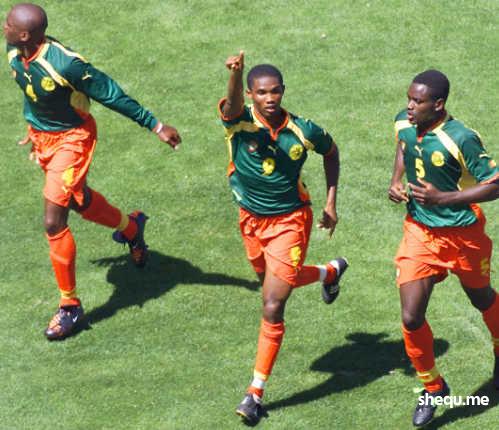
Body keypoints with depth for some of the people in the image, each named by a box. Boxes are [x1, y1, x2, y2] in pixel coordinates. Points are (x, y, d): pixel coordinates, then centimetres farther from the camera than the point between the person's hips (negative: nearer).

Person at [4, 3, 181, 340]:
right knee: (79, 200, 27)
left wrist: (156, 126, -16)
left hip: (71, 138, -8)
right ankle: (131, 227, 57)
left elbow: (111, 95, -23)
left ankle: (70, 304, 4)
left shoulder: (65, 64, -33)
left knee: (54, 222, -11)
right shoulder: (15, 53, -11)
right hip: (41, 136, 8)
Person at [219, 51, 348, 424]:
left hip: (289, 220, -3)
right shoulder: (240, 121, -21)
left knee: (272, 307, -10)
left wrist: (331, 202, 2)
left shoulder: (304, 132, -18)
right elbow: (232, 105, -47)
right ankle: (331, 272, 59)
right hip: (251, 218, 3)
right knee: (271, 281, 29)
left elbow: (331, 152, 5)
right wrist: (236, 73, -69)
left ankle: (257, 391, 2)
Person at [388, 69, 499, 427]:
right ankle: (433, 387, 17)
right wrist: (396, 180, -1)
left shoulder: (462, 139, -27)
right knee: (411, 318, -6)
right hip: (419, 233, 4)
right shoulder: (403, 124, -8)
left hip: (462, 234, -4)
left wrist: (442, 198, -27)